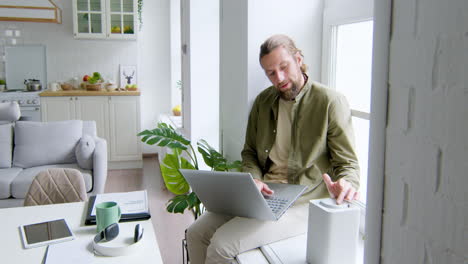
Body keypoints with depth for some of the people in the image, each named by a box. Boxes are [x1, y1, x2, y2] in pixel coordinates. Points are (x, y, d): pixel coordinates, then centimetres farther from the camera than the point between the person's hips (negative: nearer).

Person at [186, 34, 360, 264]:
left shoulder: (331, 102, -7)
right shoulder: (263, 101, 10)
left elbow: (348, 162, -5)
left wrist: (346, 184, -29)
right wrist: (253, 179, -6)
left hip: (301, 204, -6)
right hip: (262, 193, 6)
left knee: (222, 244, -21)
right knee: (196, 233, -7)